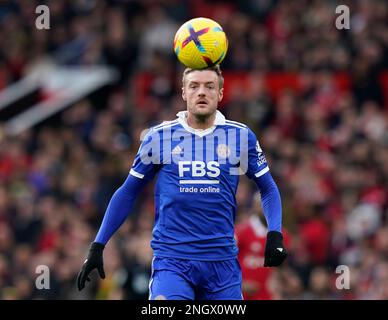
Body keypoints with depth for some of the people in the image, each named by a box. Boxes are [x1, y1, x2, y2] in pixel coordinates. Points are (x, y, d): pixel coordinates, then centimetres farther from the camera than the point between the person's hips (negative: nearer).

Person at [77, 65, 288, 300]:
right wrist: (98, 246, 7)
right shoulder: (158, 137, 4)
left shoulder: (241, 137, 6)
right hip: (171, 260, -2)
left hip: (223, 261, 2)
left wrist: (275, 234, -4)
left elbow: (268, 188, 13)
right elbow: (128, 193, 11)